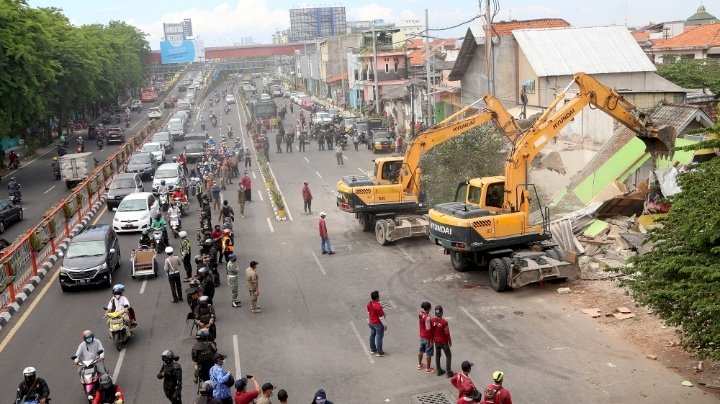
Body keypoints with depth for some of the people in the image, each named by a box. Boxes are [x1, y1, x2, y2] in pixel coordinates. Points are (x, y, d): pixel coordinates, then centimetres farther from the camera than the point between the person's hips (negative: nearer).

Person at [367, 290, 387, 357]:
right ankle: (380, 352, 12)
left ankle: (373, 349, 34)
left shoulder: (369, 304, -6)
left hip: (371, 323, 8)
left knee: (372, 336, 20)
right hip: (378, 324, -8)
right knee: (379, 337, 3)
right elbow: (381, 317, -23)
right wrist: (385, 325, -12)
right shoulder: (378, 306, -31)